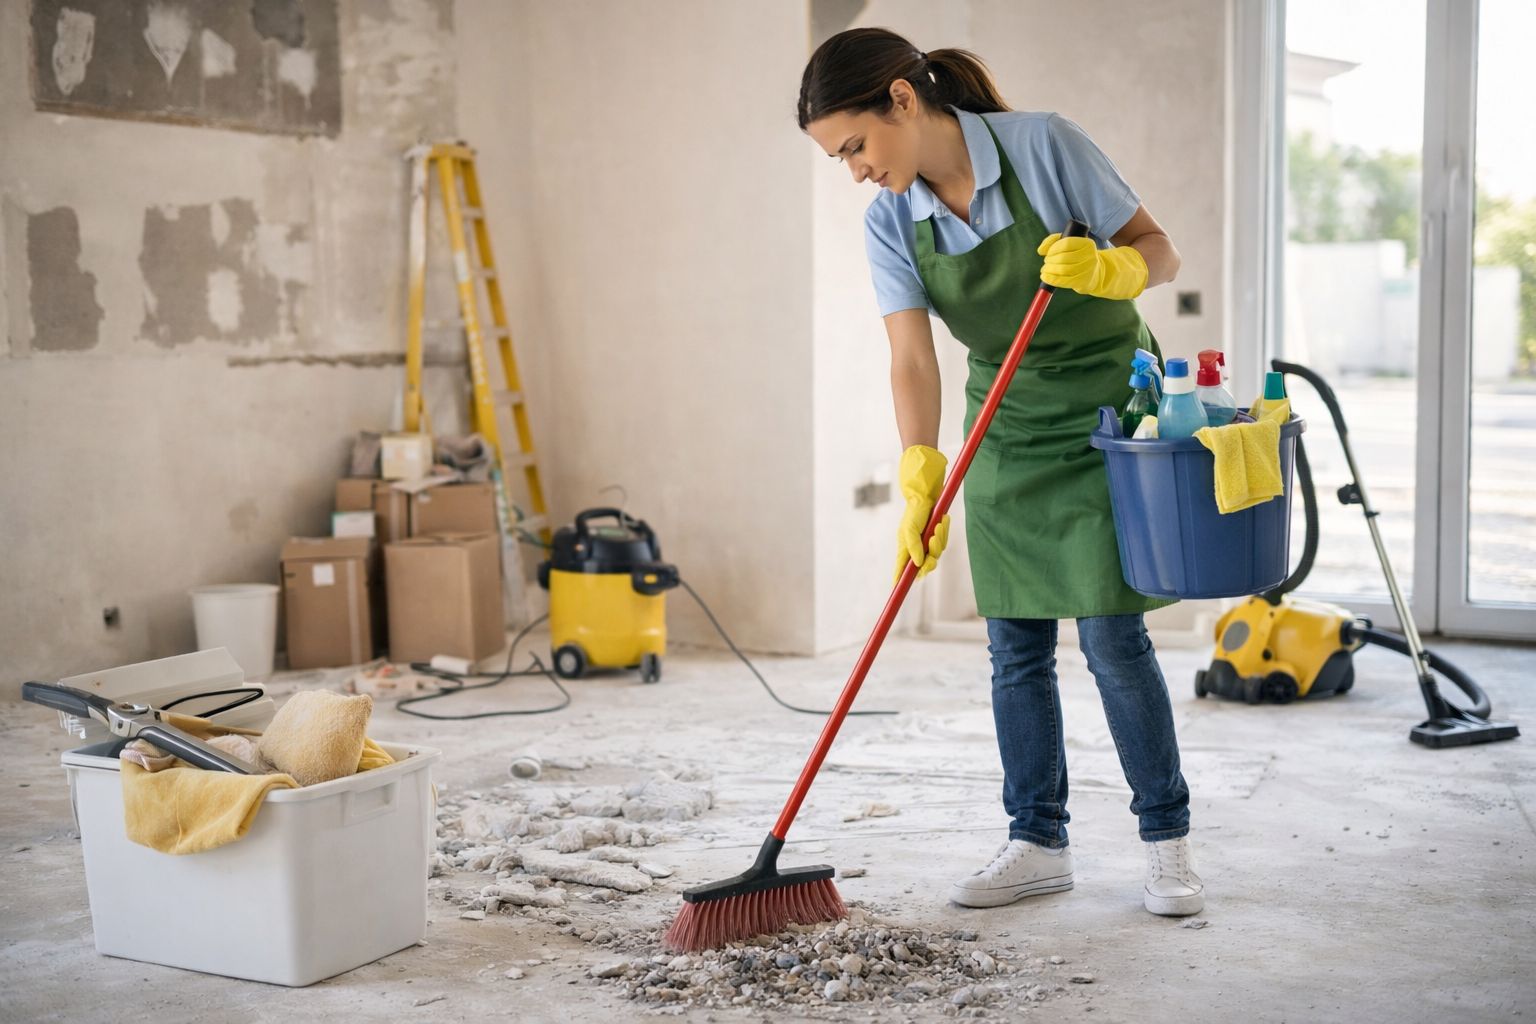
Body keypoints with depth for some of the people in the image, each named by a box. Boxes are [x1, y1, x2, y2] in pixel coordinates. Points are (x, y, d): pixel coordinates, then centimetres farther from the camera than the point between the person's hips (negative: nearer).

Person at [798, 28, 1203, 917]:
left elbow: (1160, 251, -12)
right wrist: (921, 483, -26)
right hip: (1007, 430, 5)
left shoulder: (1044, 144, -19)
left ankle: (1169, 841, 7)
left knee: (1112, 634, -7)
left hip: (1109, 411, -5)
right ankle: (1040, 842, 17)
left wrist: (1108, 267, -34)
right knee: (1017, 646, 5)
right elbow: (913, 357, -14)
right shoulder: (889, 222, -6)